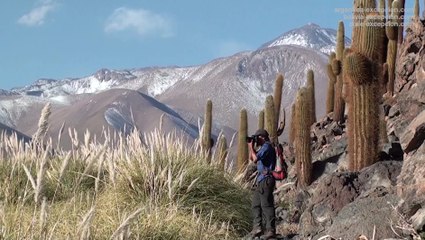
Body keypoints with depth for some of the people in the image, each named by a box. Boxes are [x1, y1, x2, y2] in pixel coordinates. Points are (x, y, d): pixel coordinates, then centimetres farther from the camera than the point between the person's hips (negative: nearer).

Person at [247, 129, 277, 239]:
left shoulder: (267, 147, -13)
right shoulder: (264, 147, 19)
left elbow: (255, 159, -22)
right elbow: (252, 158, 28)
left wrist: (251, 147, -8)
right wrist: (251, 147, 14)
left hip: (266, 179, -11)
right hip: (261, 180, 11)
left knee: (266, 205, -9)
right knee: (256, 204, 12)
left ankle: (270, 230, -8)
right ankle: (257, 228, 14)